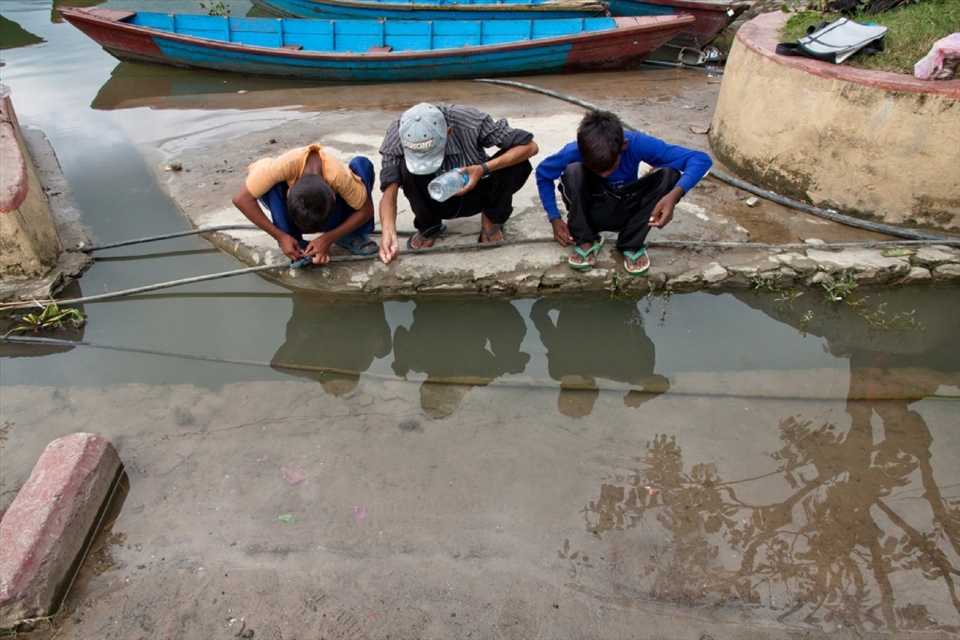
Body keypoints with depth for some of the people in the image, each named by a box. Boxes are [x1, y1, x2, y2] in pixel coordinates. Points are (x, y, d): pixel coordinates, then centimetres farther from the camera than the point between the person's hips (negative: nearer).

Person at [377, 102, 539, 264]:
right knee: (406, 169, -32)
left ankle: (491, 220, 0)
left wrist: (483, 169, -38)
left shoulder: (469, 121, -31)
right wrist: (389, 233, -49)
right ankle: (428, 226, -3)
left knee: (519, 164, -28)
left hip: (474, 194, 0)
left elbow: (530, 146, -26)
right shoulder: (396, 136, -28)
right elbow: (389, 193, -30)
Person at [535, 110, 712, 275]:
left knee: (669, 174, -25)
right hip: (592, 212, -1)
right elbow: (543, 174, -8)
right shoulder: (574, 151, -26)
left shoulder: (638, 144, -27)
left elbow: (701, 159, -27)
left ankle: (631, 244, -12)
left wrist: (674, 194, -46)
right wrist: (554, 218, -17)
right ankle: (585, 242, -12)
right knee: (573, 172, -32)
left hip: (626, 212, 1)